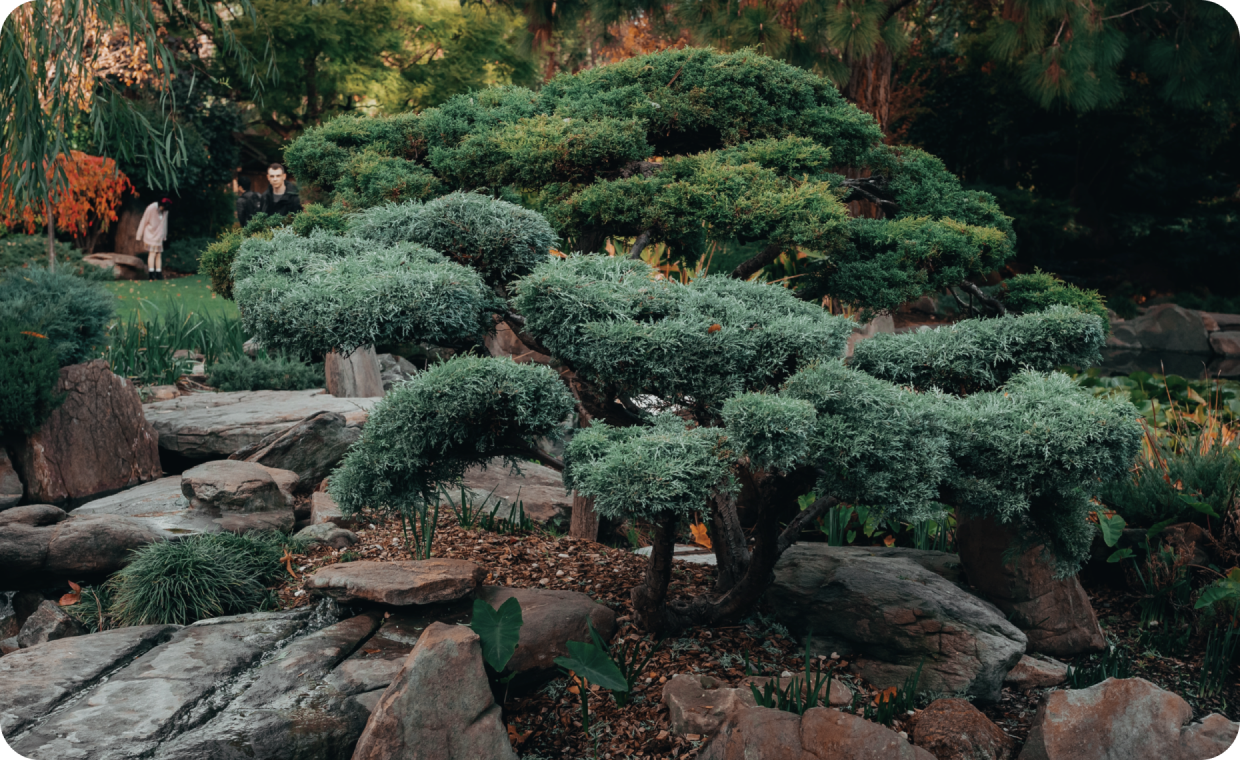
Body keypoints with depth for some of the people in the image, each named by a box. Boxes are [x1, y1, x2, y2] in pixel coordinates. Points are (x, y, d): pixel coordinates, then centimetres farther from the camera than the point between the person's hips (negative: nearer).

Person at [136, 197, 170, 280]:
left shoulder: (165, 210, 0)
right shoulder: (151, 208, -16)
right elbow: (143, 222, -9)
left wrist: (164, 236, 16)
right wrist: (139, 237, -6)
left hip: (159, 235, 5)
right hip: (150, 235, -5)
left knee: (159, 254, 3)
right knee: (152, 253, -13)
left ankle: (158, 273, 4)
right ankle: (151, 273, -17)